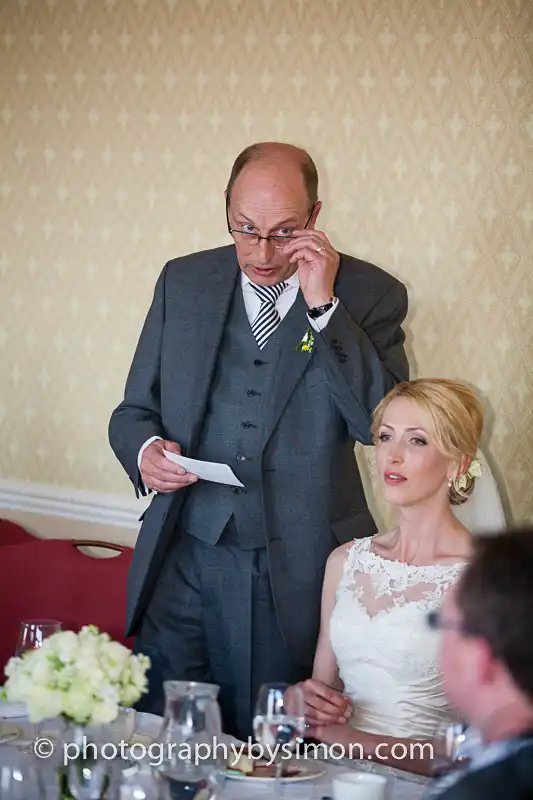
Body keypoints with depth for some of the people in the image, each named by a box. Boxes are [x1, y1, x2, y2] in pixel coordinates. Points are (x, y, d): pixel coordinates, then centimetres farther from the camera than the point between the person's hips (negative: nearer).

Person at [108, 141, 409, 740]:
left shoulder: (368, 295, -1)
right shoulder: (183, 282, 9)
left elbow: (383, 424, -13)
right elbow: (135, 410, 15)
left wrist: (323, 305, -16)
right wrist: (145, 450, -8)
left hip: (298, 575, -2)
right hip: (183, 563, 3)